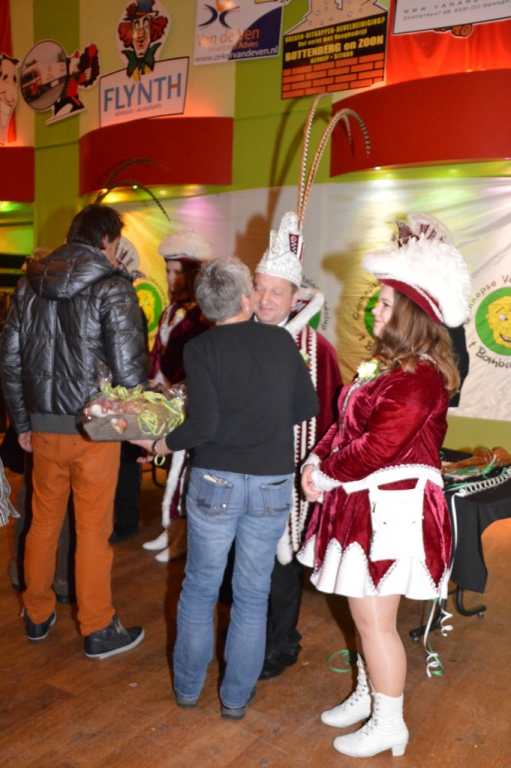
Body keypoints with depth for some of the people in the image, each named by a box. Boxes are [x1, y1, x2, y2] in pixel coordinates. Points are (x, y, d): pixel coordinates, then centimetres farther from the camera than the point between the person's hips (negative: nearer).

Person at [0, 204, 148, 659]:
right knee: (93, 530, 6)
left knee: (43, 521, 19)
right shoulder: (113, 288, -11)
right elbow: (128, 366, -17)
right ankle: (98, 630, 21)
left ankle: (37, 616, 35)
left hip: (43, 426, 5)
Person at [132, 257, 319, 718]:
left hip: (215, 482, -1)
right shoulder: (282, 341, 0)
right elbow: (308, 407, 4)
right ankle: (237, 696, 28)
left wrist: (160, 446, 1)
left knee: (200, 587, 16)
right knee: (253, 593, 14)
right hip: (273, 482, 2)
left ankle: (188, 686, 33)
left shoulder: (201, 349, -8)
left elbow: (203, 425, -15)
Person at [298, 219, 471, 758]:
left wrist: (327, 475, -10)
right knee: (364, 611, 20)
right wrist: (318, 460, -2)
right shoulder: (391, 365, 12)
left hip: (391, 510, -9)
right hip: (367, 504, 9)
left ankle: (388, 725, 22)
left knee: (374, 617, 3)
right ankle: (367, 695, 39)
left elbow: (376, 448, -24)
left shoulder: (418, 377, -21)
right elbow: (347, 422, 13)